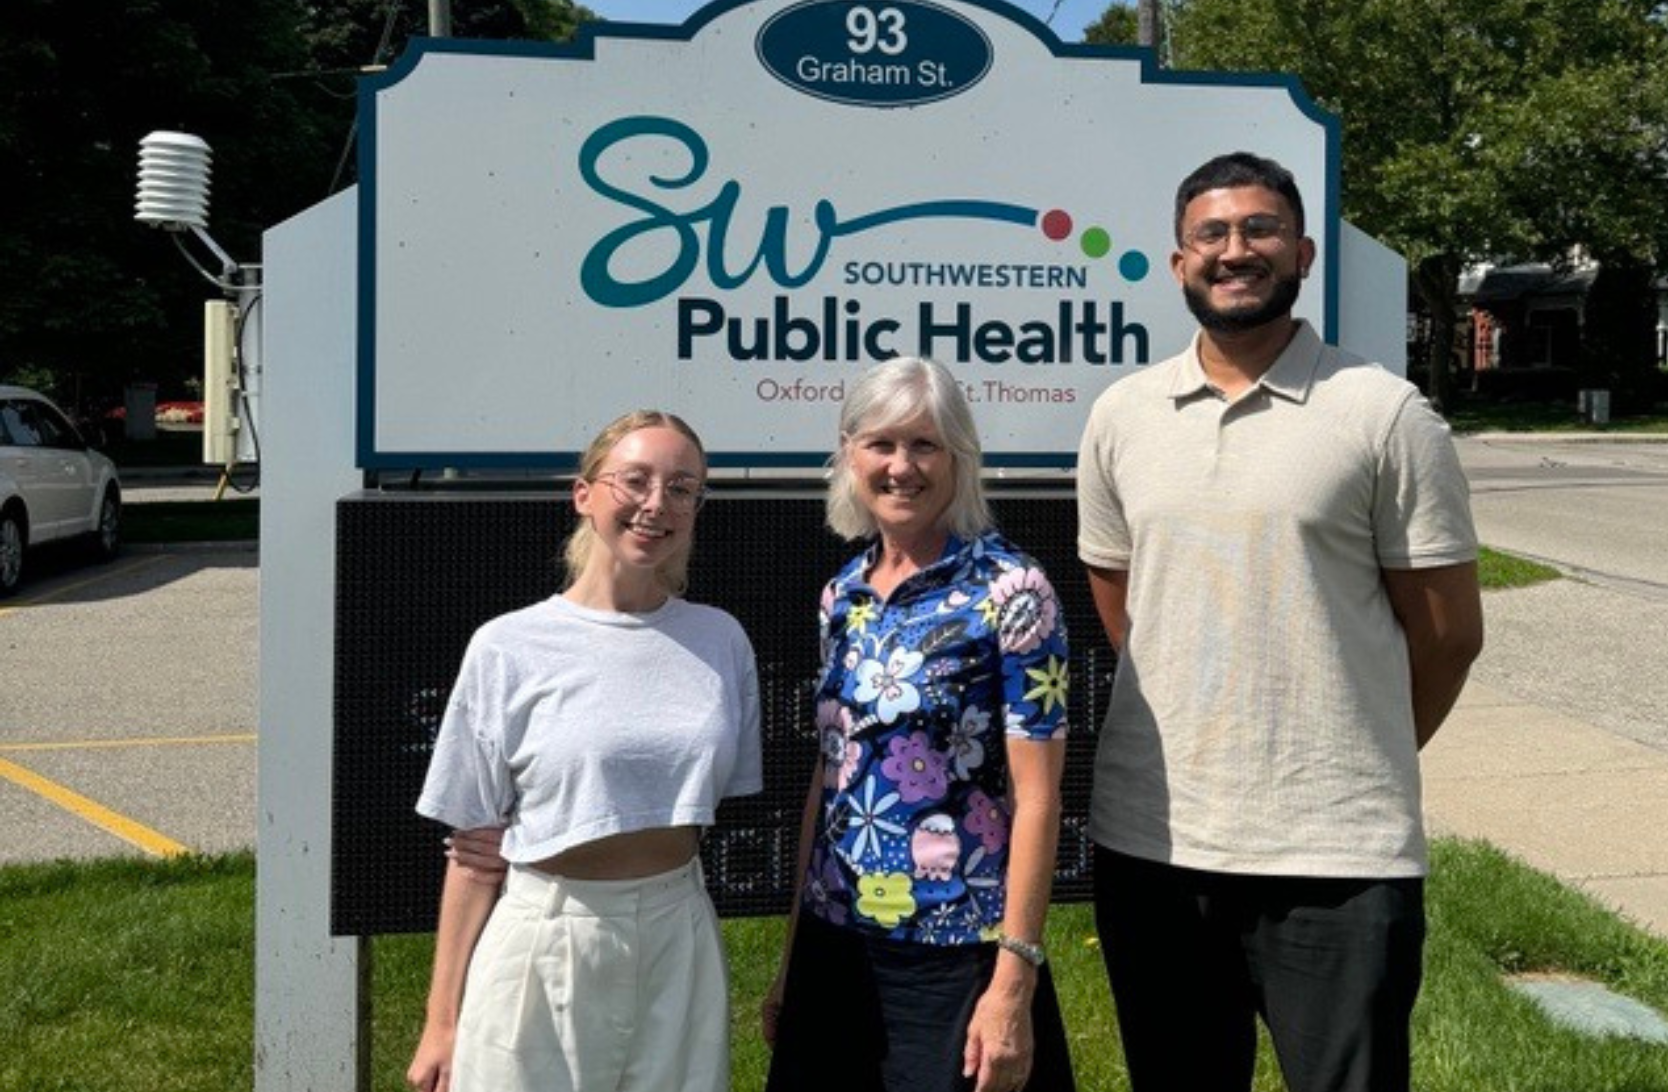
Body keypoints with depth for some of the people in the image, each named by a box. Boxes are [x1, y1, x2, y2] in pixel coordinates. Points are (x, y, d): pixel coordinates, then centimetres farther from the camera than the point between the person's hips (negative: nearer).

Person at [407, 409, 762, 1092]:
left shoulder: (721, 642, 3)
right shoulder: (508, 647, -5)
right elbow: (472, 849, -3)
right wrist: (442, 1023, -3)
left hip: (680, 940, 3)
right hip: (545, 945, -3)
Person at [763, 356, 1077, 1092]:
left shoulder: (1009, 591, -10)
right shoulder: (844, 596, 6)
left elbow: (1035, 798, -12)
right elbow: (829, 776, 12)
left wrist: (1014, 978, -17)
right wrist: (791, 957, 12)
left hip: (955, 956, -5)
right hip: (835, 946, 6)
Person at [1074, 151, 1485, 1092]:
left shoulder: (1384, 414, -5)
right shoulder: (1122, 416, 7)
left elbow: (1448, 631, 0)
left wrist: (1358, 765, 7)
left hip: (1338, 853, -4)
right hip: (1147, 841, 4)